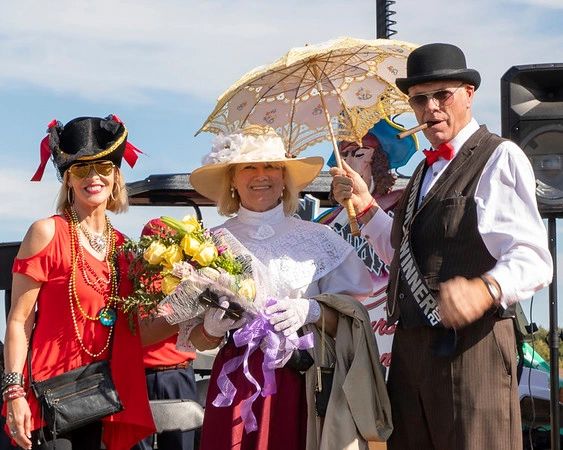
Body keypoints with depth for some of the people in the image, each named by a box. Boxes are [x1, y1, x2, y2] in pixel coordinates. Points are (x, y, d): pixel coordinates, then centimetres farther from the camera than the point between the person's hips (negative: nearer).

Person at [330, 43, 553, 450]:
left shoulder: (500, 158, -9)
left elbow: (532, 258, -20)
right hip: (411, 347, 8)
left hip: (471, 348, -8)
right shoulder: (426, 168, 20)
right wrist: (365, 205, 13)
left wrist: (484, 290, -40)